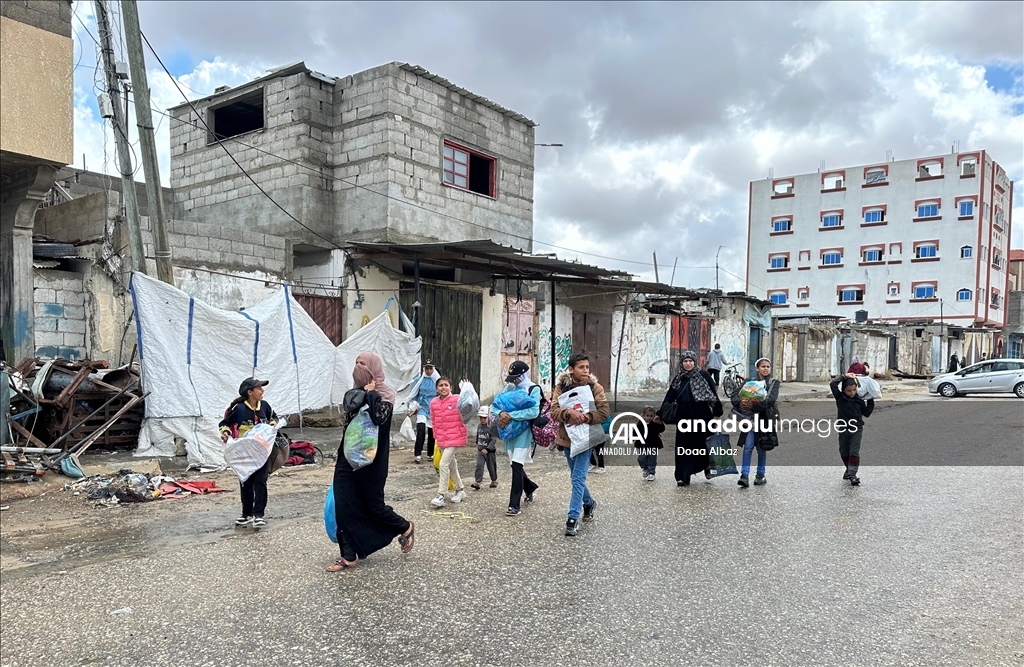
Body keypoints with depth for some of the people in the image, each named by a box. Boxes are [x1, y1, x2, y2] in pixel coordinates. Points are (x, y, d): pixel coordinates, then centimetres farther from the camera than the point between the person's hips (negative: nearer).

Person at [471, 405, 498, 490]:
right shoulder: (479, 426, 3)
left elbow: (494, 439, -21)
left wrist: (487, 449, -26)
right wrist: (477, 443, 31)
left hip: (490, 451, -4)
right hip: (480, 450, 4)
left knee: (491, 467, 10)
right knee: (479, 465, -8)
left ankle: (494, 481, 30)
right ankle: (477, 483, -11)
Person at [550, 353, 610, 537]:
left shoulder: (595, 387, -5)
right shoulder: (561, 386, -3)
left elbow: (605, 412, -11)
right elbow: (554, 411, -12)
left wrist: (587, 417, -26)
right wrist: (569, 412, -31)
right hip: (566, 437, 3)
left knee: (578, 478, -10)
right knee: (577, 477, 19)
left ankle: (573, 518, -6)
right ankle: (589, 503, 44)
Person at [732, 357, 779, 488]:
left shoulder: (774, 383, 5)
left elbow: (771, 400, -13)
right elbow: (734, 397, 1)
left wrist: (754, 405, -23)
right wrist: (741, 402, -22)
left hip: (764, 419, -1)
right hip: (751, 418, 1)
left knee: (761, 448, 7)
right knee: (748, 447, -8)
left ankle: (761, 475, 21)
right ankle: (744, 475, -10)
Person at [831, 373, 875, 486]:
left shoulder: (859, 400, 1)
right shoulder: (840, 398, -5)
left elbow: (867, 413, 8)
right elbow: (833, 384, -15)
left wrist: (870, 401, 3)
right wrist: (845, 376, -11)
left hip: (857, 430, -1)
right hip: (843, 430, 1)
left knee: (854, 452, -10)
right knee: (844, 452, 12)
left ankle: (852, 474, -12)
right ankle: (849, 469, 33)